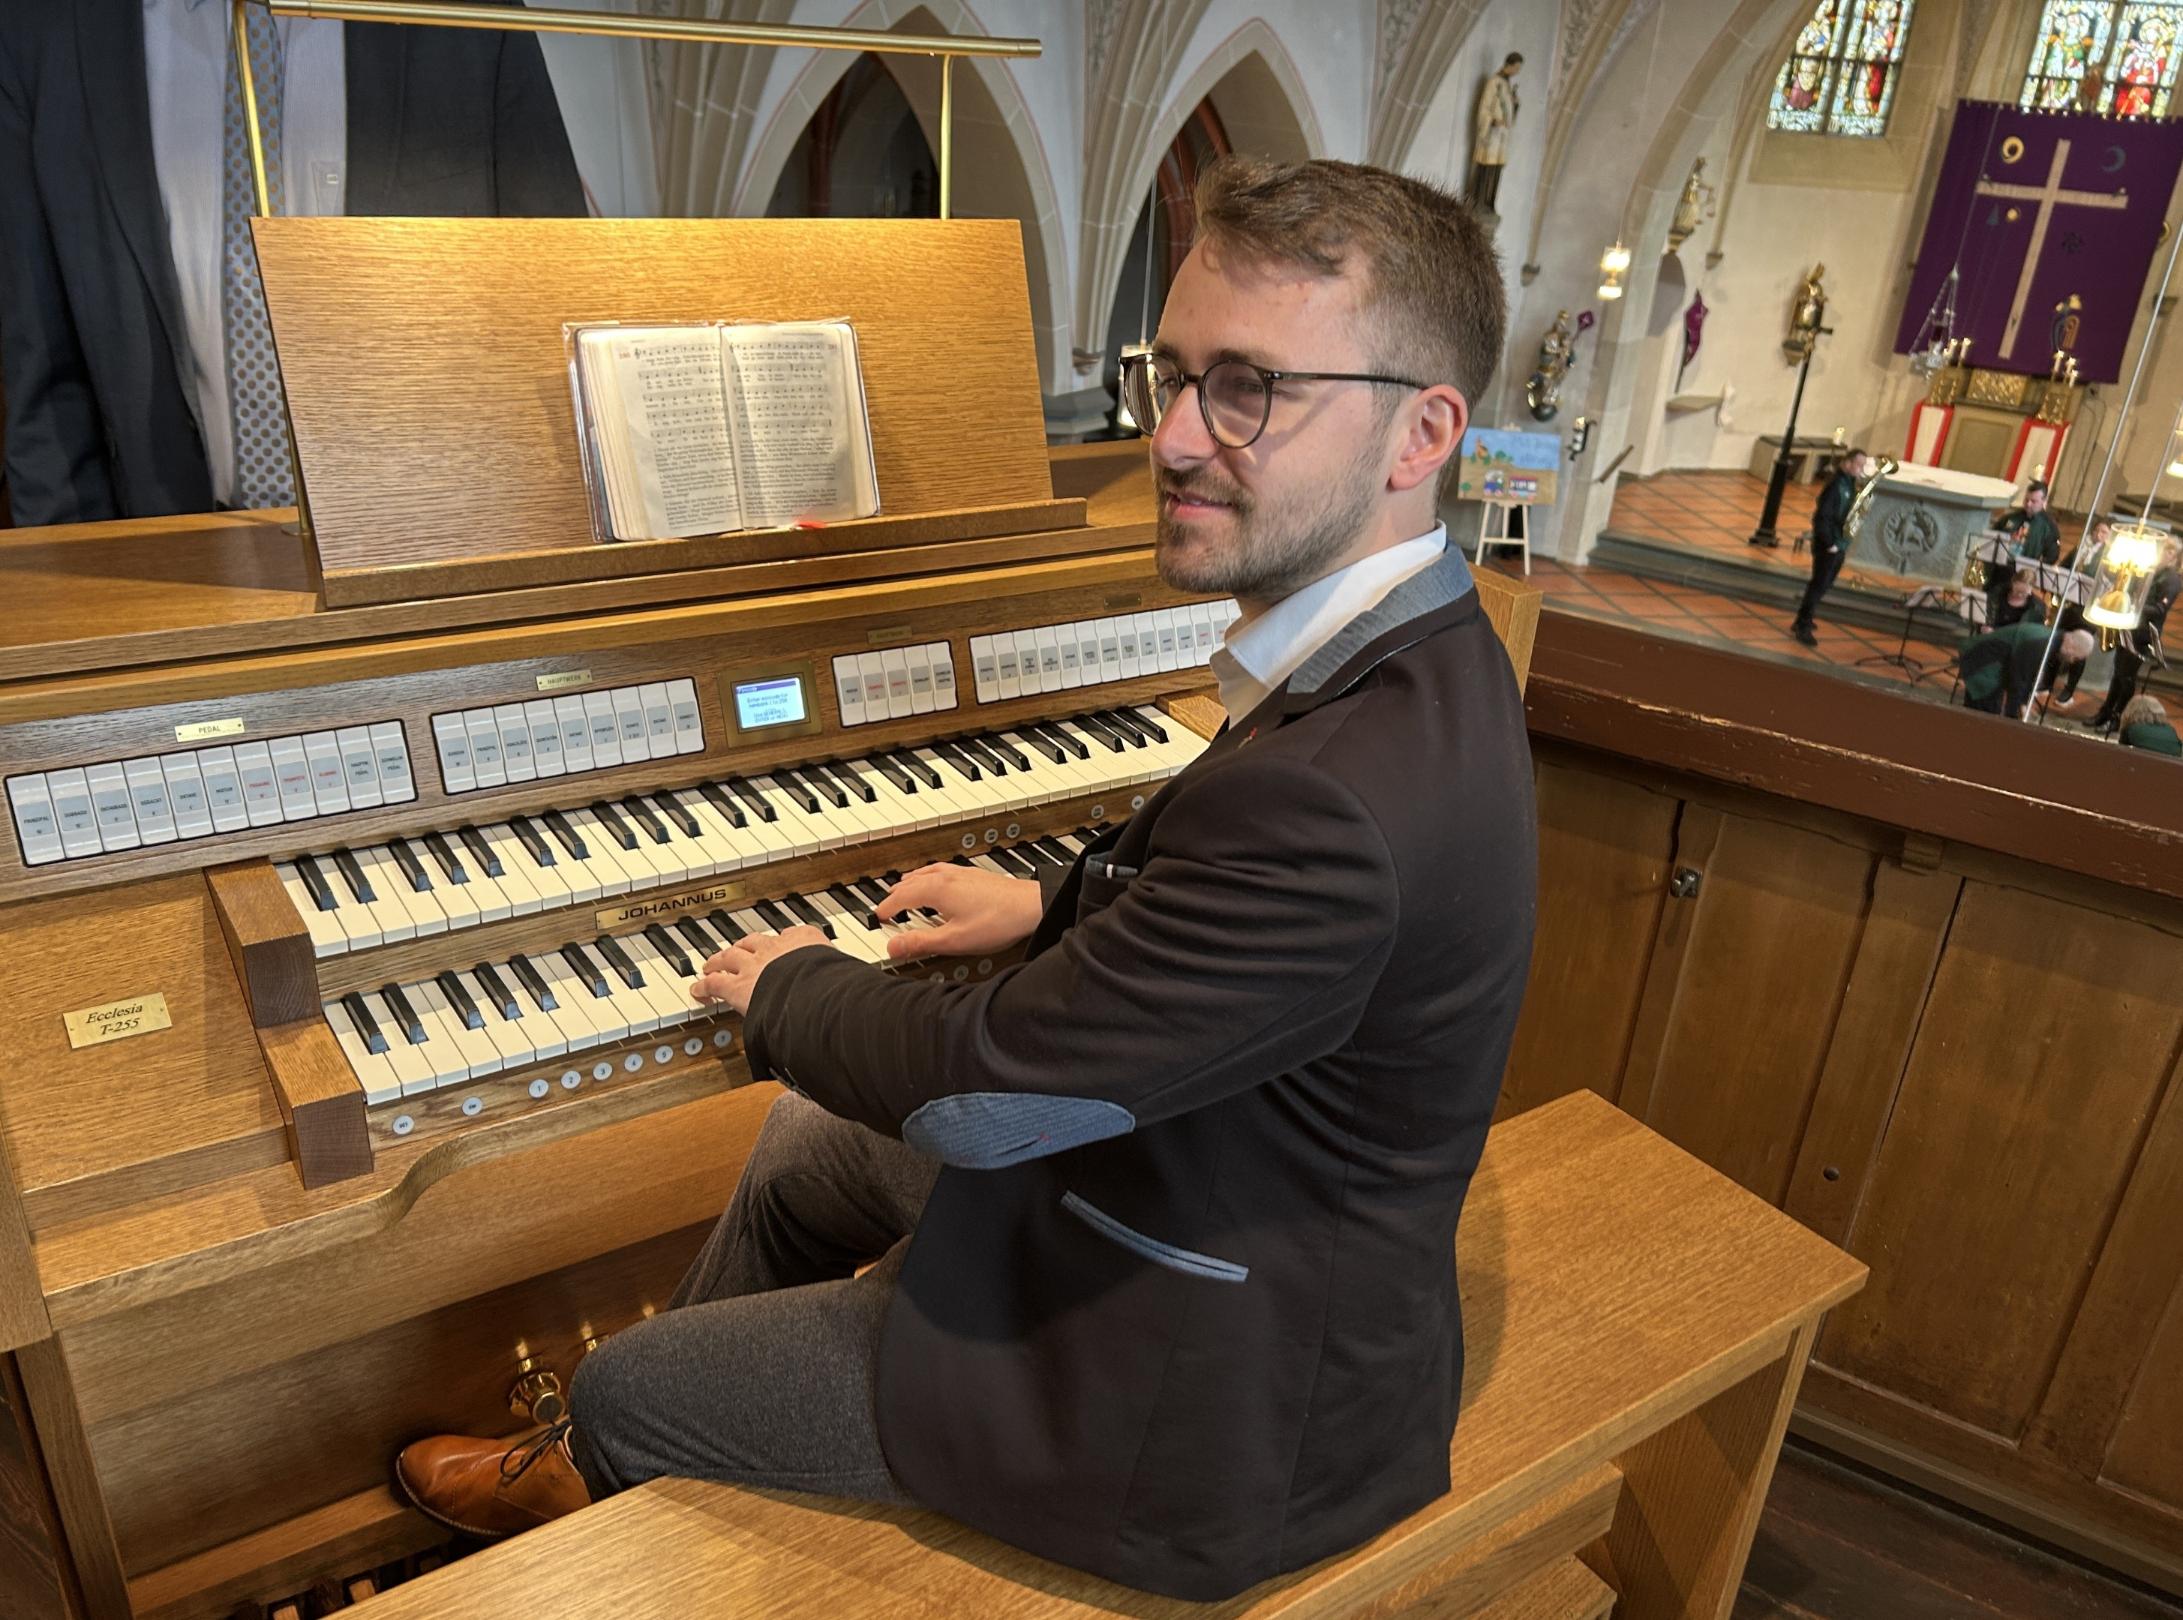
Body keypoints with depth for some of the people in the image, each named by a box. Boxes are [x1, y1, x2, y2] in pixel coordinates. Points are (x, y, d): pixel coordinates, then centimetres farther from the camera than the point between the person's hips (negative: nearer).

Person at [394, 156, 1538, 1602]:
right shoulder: (1409, 655, -5)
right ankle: (609, 1462, 51)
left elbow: (984, 1089, -28)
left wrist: (792, 987, -9)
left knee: (624, 1394, 7)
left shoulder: (1337, 801, -38)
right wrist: (1059, 906, 15)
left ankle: (600, 1492, 46)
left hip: (1209, 1397, -9)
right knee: (808, 1140, 26)